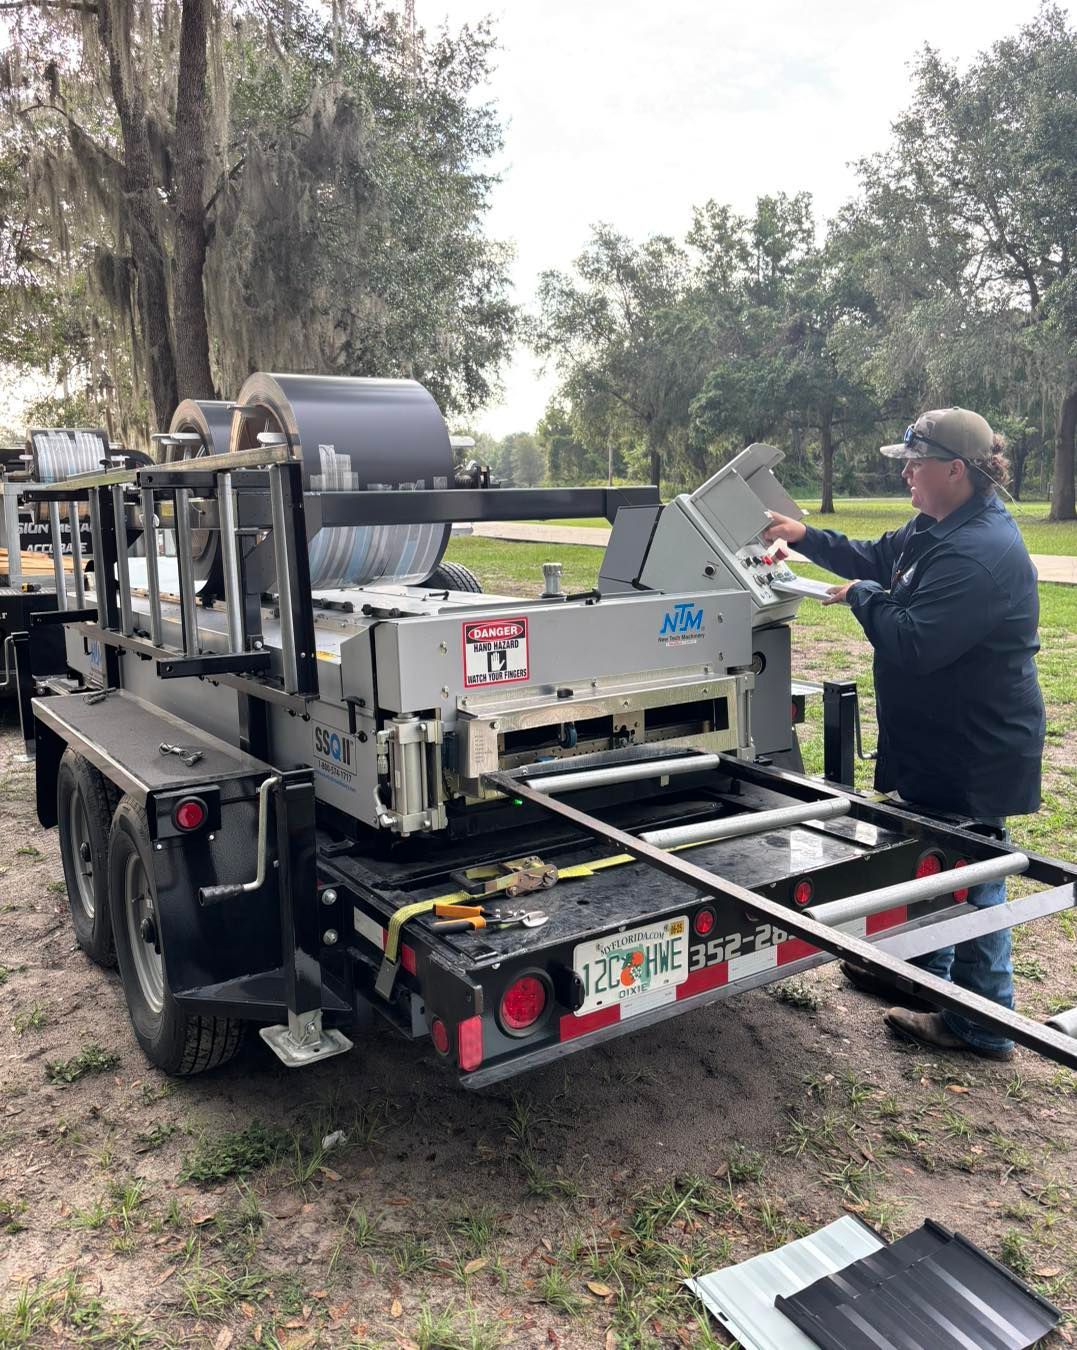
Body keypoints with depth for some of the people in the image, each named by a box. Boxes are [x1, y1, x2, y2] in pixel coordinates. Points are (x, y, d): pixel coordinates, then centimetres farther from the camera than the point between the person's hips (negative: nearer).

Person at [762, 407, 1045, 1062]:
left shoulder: (980, 553, -28)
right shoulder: (938, 529, 7)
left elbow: (914, 644, -31)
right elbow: (876, 558, 21)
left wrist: (863, 596, -14)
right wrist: (806, 536, 10)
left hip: (975, 752, -11)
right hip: (940, 739, 11)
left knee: (971, 880, 3)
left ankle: (982, 1026, 19)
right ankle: (919, 971, 42)